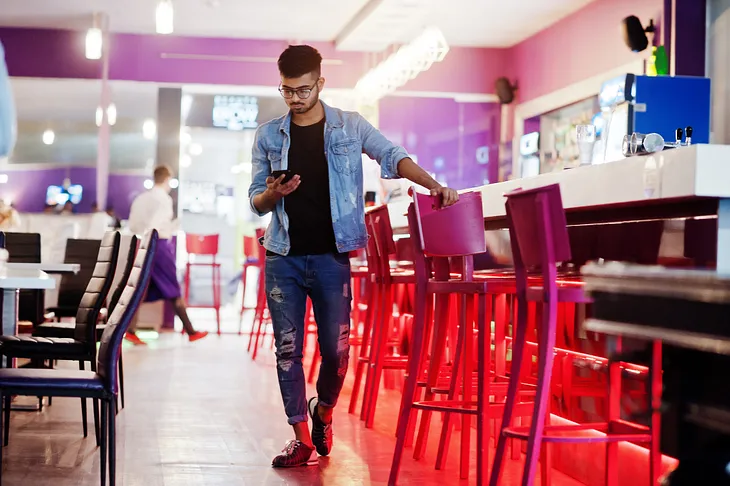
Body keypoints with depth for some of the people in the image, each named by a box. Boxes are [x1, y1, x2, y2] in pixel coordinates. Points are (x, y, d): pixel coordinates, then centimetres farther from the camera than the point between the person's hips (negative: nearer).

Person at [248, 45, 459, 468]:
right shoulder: (269, 136, 8)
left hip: (331, 255, -1)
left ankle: (323, 409, 29)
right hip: (284, 258, 2)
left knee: (337, 348, 0)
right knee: (288, 349, 2)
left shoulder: (350, 127, 4)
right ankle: (302, 437, 13)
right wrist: (273, 194, -13)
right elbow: (257, 202, 11)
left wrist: (433, 184, -21)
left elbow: (391, 156, -5)